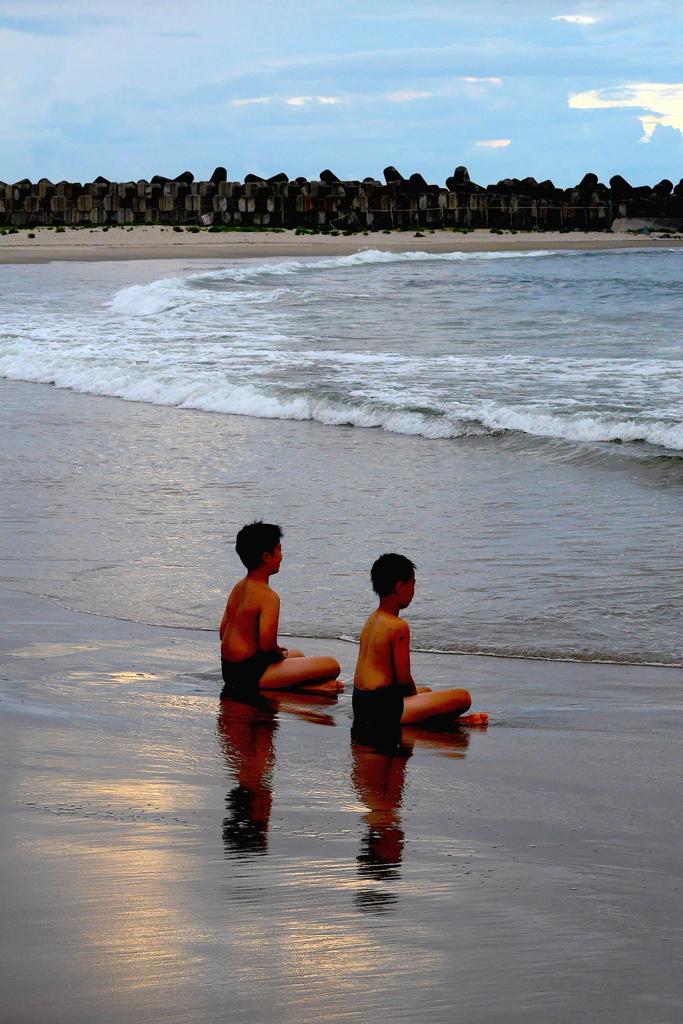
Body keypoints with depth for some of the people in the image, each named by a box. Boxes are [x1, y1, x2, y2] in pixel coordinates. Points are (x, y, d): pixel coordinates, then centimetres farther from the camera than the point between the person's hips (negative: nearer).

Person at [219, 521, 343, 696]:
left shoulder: (238, 588, 10)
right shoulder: (268, 597, -17)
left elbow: (223, 632, 17)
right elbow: (267, 644, -24)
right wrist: (281, 655, 0)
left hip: (229, 669, 9)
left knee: (297, 655, 35)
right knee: (331, 666, -14)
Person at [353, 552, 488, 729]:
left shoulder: (372, 620, 12)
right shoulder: (398, 627, -16)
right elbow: (404, 679, -14)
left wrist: (414, 692, 14)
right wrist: (413, 693, 6)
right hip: (383, 708, -10)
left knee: (426, 691, 37)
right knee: (462, 697, -13)